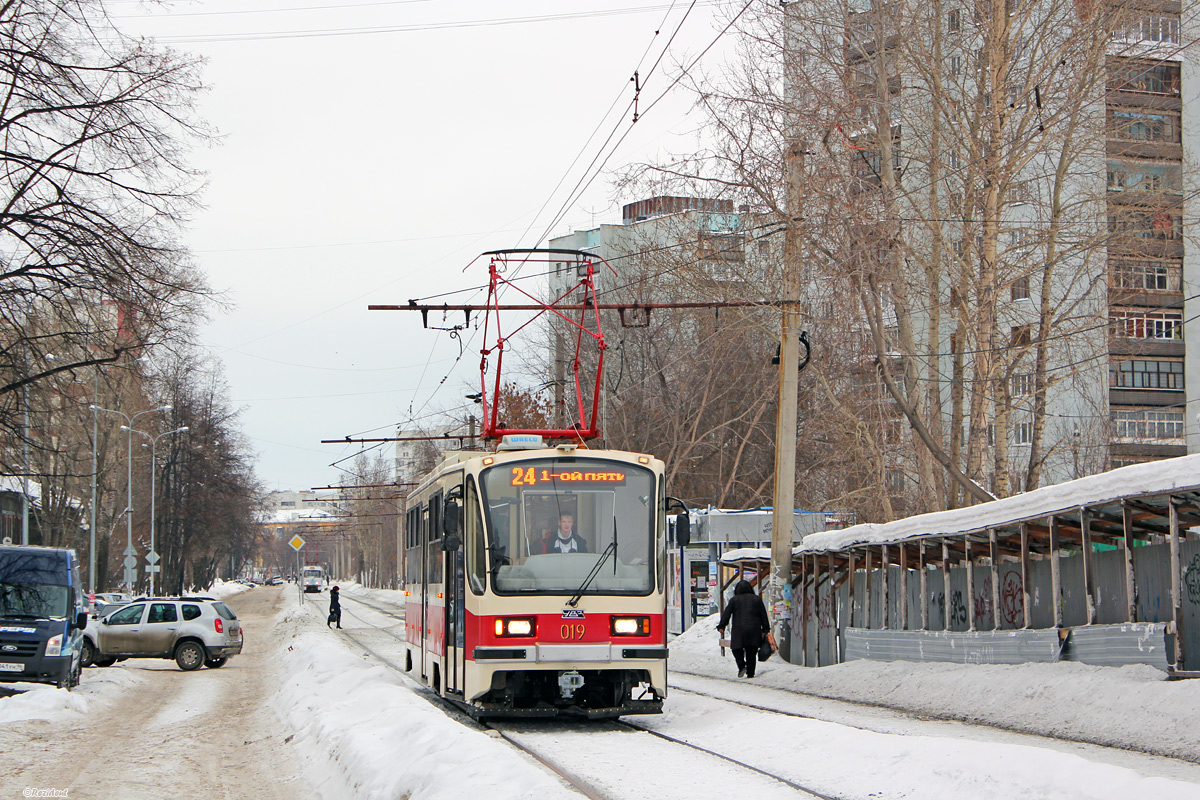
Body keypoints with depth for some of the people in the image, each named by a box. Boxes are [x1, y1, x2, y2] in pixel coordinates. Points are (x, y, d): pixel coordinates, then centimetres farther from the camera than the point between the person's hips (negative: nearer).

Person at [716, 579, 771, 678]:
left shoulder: (734, 600, 3)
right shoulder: (757, 599, 10)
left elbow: (726, 614, 2)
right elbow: (763, 616, 10)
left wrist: (721, 627, 8)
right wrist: (766, 629, 14)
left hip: (739, 630, -2)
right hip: (754, 630, 2)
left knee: (737, 648, 11)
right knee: (751, 652, 7)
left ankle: (742, 666, -10)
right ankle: (750, 673, 4)